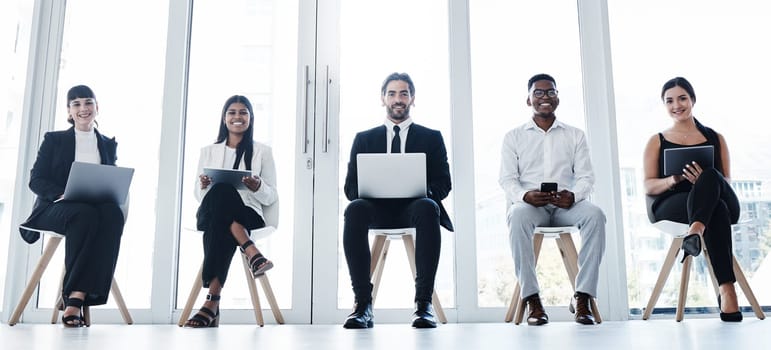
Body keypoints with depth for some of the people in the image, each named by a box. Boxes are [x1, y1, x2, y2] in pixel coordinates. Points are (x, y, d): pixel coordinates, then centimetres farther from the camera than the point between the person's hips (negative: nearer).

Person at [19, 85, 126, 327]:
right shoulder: (54, 140, 14)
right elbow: (36, 180, 5)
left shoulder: (109, 145, 20)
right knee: (84, 213, -39)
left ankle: (77, 298, -44)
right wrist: (63, 194, -16)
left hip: (98, 209, 2)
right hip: (55, 208, -2)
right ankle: (73, 298, -38)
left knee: (114, 213, -37)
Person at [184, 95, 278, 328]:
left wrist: (257, 187, -13)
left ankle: (212, 303, -38)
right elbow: (199, 195, 17)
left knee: (220, 225, -37)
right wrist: (203, 185, -6)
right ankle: (252, 254, -42)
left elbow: (272, 197, 9)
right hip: (210, 212, 1)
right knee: (221, 190, -35)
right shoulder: (208, 151, 21)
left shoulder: (262, 152, 14)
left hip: (247, 214, -1)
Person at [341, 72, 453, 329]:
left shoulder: (431, 138, 20)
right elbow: (351, 186, 13)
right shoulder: (364, 139, 22)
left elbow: (442, 184, 10)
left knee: (428, 208, -37)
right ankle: (363, 303, -33)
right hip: (377, 209, 1)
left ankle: (424, 302, -37)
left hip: (413, 206, -1)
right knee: (354, 209, -34)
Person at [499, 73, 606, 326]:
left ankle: (583, 296, -29)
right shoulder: (514, 137, 16)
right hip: (530, 203, -1)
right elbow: (507, 179, 5)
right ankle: (532, 299, -32)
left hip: (566, 204, 1)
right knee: (518, 216, -37)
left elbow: (586, 176, 9)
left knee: (595, 215, -31)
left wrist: (573, 195, -15)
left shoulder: (575, 135, 20)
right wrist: (525, 195, -18)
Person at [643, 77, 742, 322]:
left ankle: (695, 231, -56)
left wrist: (704, 181, -14)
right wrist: (673, 180, -14)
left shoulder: (715, 138, 21)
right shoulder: (657, 142, 18)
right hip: (671, 205, -1)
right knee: (717, 211, -38)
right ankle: (726, 290, -48)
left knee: (710, 176, -36)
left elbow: (726, 182, 12)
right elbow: (649, 186, 10)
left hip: (723, 202, 1)